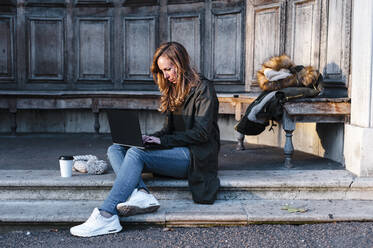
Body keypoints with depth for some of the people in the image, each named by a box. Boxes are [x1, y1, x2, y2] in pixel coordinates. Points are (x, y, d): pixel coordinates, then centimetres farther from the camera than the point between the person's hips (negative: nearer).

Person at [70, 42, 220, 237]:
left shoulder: (203, 90, -5)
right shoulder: (172, 92, 19)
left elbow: (201, 133, -13)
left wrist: (162, 140, -15)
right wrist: (149, 138, -1)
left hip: (196, 156, -8)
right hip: (177, 151, 8)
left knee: (136, 153, -29)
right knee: (115, 149, -9)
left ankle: (106, 216, -37)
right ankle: (141, 194, -34)